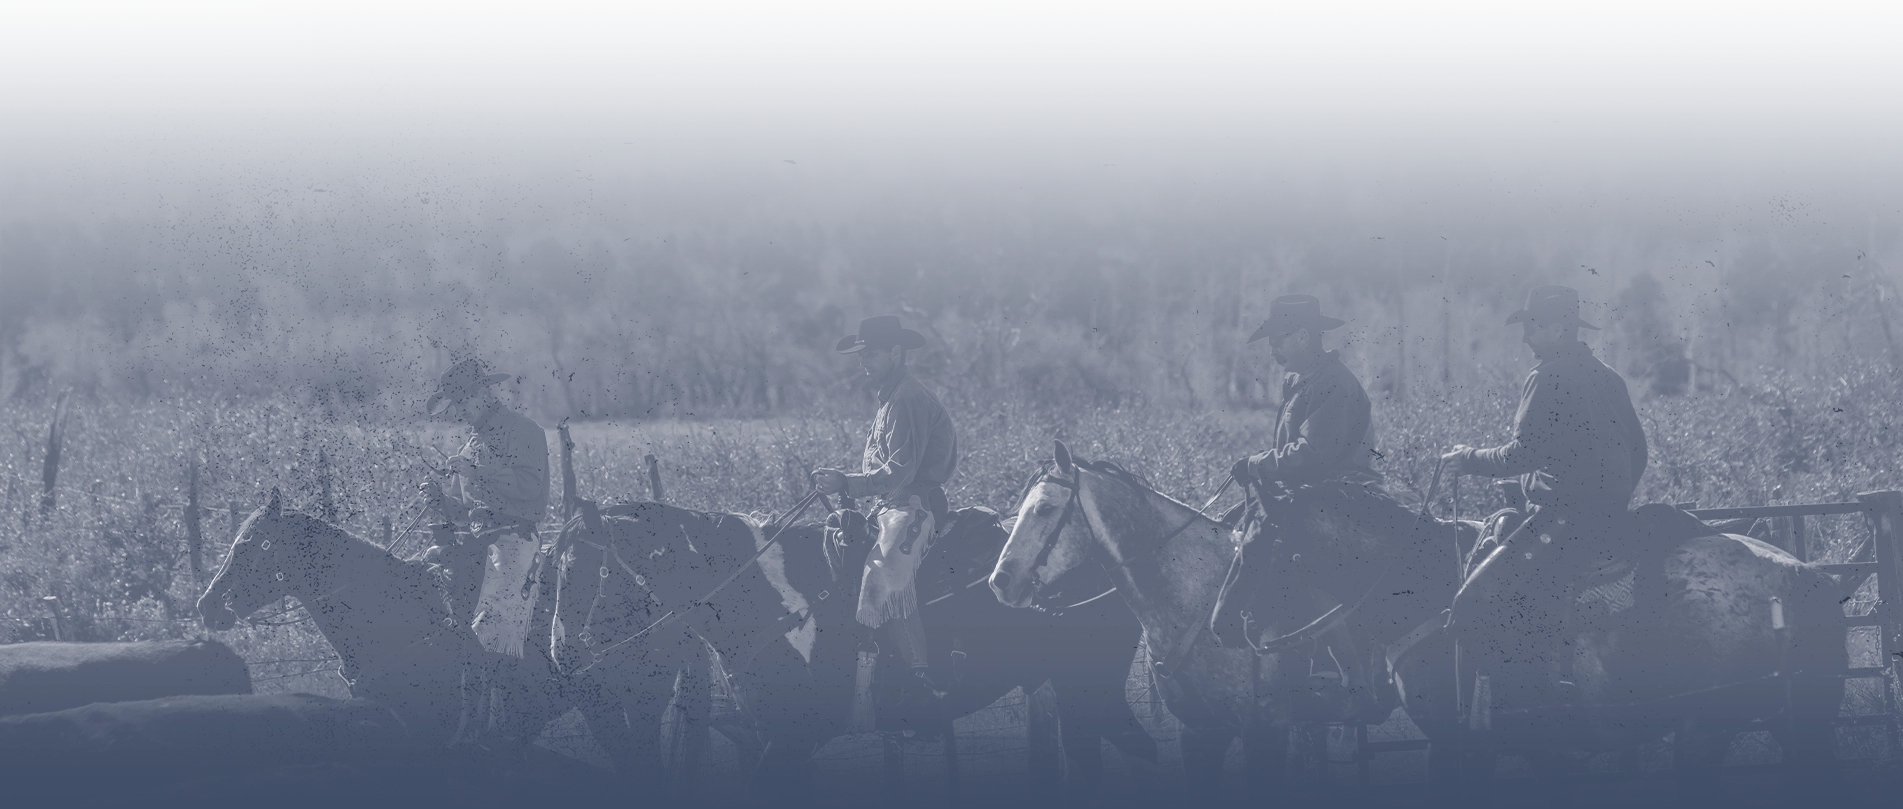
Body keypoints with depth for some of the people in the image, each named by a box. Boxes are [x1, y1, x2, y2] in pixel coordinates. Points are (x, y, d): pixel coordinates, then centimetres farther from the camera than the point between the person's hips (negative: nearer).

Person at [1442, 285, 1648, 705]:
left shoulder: (1548, 378, -10)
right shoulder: (1607, 378, 17)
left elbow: (1523, 453, -15)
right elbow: (1637, 451, 22)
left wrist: (1472, 460, 1)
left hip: (1561, 520, -10)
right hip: (1610, 523, 10)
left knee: (1473, 608, -13)